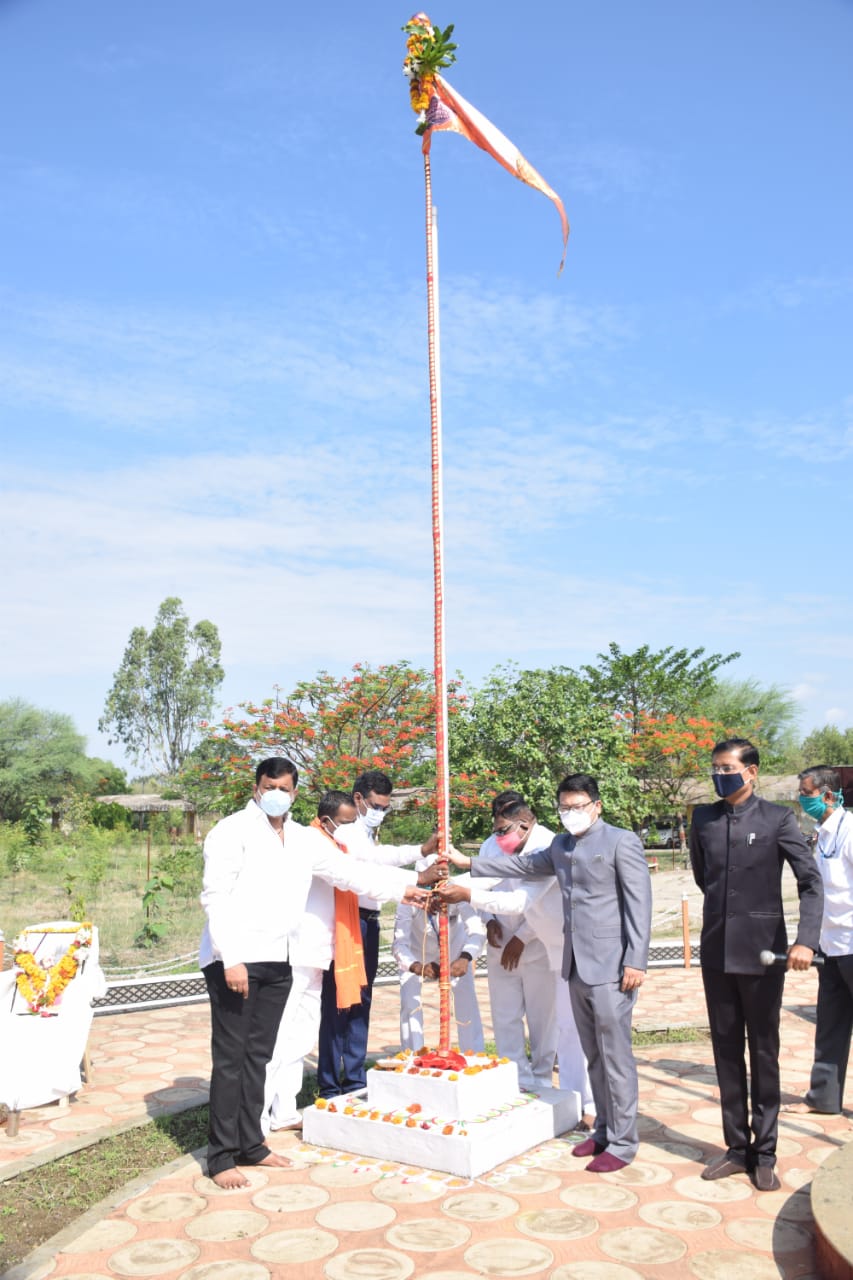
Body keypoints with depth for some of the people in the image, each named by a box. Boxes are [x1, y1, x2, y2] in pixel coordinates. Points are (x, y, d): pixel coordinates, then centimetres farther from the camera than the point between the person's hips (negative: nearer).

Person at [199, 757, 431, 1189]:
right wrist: (231, 959, -20)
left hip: (277, 960, 6)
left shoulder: (304, 839, 12)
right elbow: (216, 897, -12)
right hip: (233, 960, -6)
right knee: (230, 1057, -2)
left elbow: (347, 870, 14)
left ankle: (249, 1143, 23)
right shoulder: (233, 831, -6)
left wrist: (402, 886, 7)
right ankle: (221, 1155, 7)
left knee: (258, 1056, 13)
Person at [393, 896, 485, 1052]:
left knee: (467, 998, -6)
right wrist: (417, 967, -60)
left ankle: (474, 1055, 9)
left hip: (455, 949, 1)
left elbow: (478, 930, -43)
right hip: (417, 954, 0)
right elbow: (399, 944, -41)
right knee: (409, 1001, -11)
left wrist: (465, 958, -62)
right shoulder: (408, 903, -38)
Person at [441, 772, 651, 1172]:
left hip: (611, 967, -7)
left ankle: (623, 1143, 9)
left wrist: (635, 961, -16)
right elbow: (524, 864, 26)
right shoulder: (560, 845, 13)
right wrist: (469, 864, 26)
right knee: (593, 1055, 14)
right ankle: (603, 1130, 25)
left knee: (615, 1056, -1)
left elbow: (639, 904, -12)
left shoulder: (621, 842, -8)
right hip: (577, 966, 7)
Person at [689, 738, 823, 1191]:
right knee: (726, 1051, 10)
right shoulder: (703, 818, 3)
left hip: (762, 952, -4)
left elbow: (811, 882, -14)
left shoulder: (777, 818, -8)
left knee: (763, 1053, 6)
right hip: (716, 952, 4)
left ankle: (764, 1154, 17)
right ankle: (737, 1146, 22)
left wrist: (806, 940, -25)